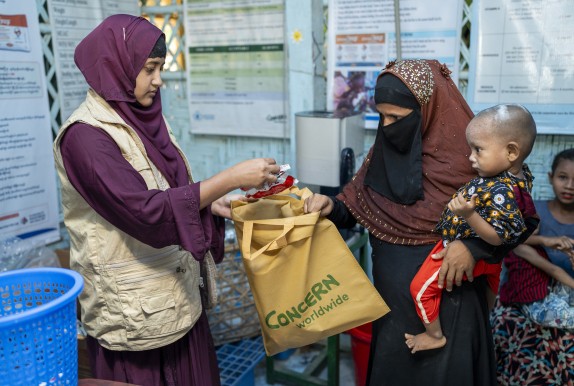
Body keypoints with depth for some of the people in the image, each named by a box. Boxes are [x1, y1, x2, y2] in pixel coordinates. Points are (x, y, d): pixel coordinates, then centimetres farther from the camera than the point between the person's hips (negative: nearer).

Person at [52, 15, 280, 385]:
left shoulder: (145, 120, 5)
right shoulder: (86, 135, -18)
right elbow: (143, 210, -28)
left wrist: (213, 204, -4)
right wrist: (229, 179, -28)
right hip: (132, 304, -7)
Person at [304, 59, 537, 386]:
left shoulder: (467, 155, -16)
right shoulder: (384, 151, -2)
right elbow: (354, 207, 4)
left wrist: (473, 245, -27)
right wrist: (331, 206, -17)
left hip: (447, 293, -4)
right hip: (392, 292, 5)